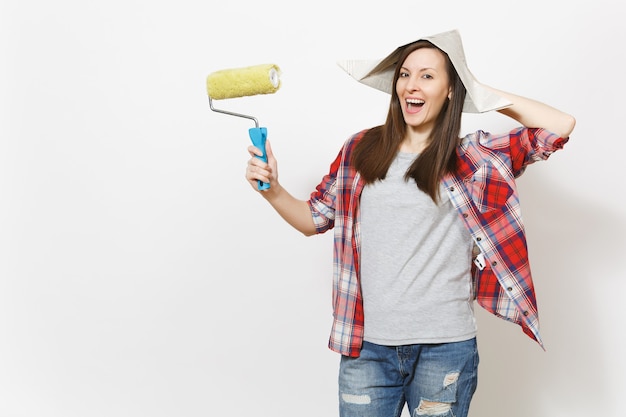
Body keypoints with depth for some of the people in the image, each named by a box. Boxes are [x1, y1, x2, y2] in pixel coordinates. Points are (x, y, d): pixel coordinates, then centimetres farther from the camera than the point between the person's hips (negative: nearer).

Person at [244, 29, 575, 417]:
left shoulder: (473, 158, 0)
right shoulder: (361, 150, 6)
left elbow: (561, 126, -7)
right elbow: (314, 219, 12)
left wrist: (481, 92, -1)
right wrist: (273, 191, -6)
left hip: (445, 345, -1)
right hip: (366, 344, 2)